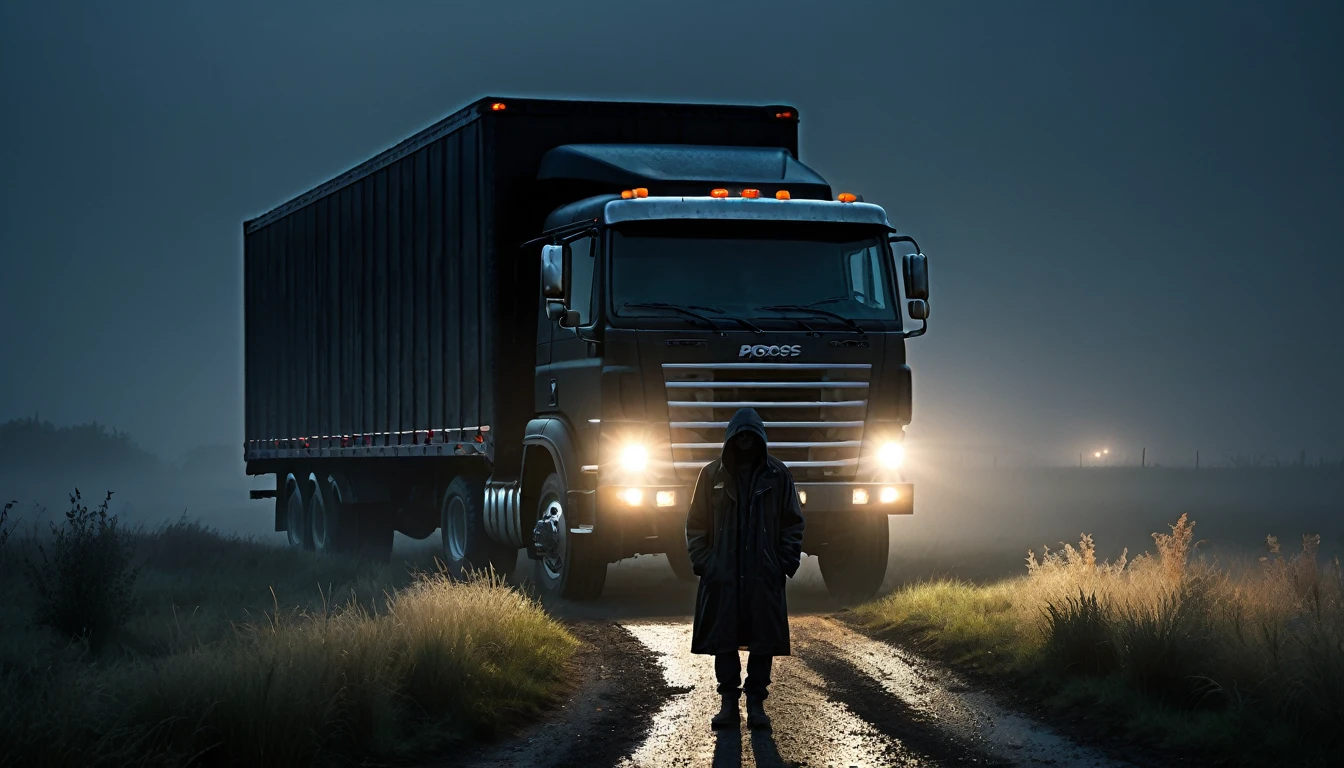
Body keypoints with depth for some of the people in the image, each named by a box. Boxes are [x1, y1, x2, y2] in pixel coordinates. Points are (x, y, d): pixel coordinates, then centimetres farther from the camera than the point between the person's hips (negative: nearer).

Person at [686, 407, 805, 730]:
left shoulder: (777, 474, 2)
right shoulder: (712, 474, 3)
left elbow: (793, 522, 6)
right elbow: (696, 523, 7)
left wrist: (787, 562, -3)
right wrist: (702, 561, -2)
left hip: (764, 575, 0)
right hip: (722, 575, 0)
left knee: (763, 640, 2)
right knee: (723, 640, 3)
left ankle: (756, 702, 11)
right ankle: (729, 702, 12)